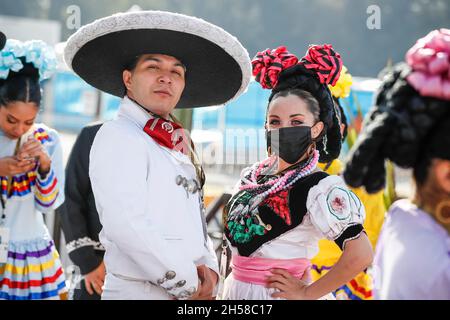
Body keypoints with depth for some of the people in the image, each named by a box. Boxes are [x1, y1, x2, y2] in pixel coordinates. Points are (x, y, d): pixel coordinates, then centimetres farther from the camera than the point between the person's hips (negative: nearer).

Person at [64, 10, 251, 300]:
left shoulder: (175, 143, 14)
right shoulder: (118, 136, -11)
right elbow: (126, 225, -22)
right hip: (140, 291, -8)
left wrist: (208, 266, -3)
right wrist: (188, 284, -17)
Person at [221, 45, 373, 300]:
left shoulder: (320, 188, -16)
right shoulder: (252, 176, 4)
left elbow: (361, 254, -25)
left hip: (277, 293, -6)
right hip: (237, 290, 6)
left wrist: (307, 293, -17)